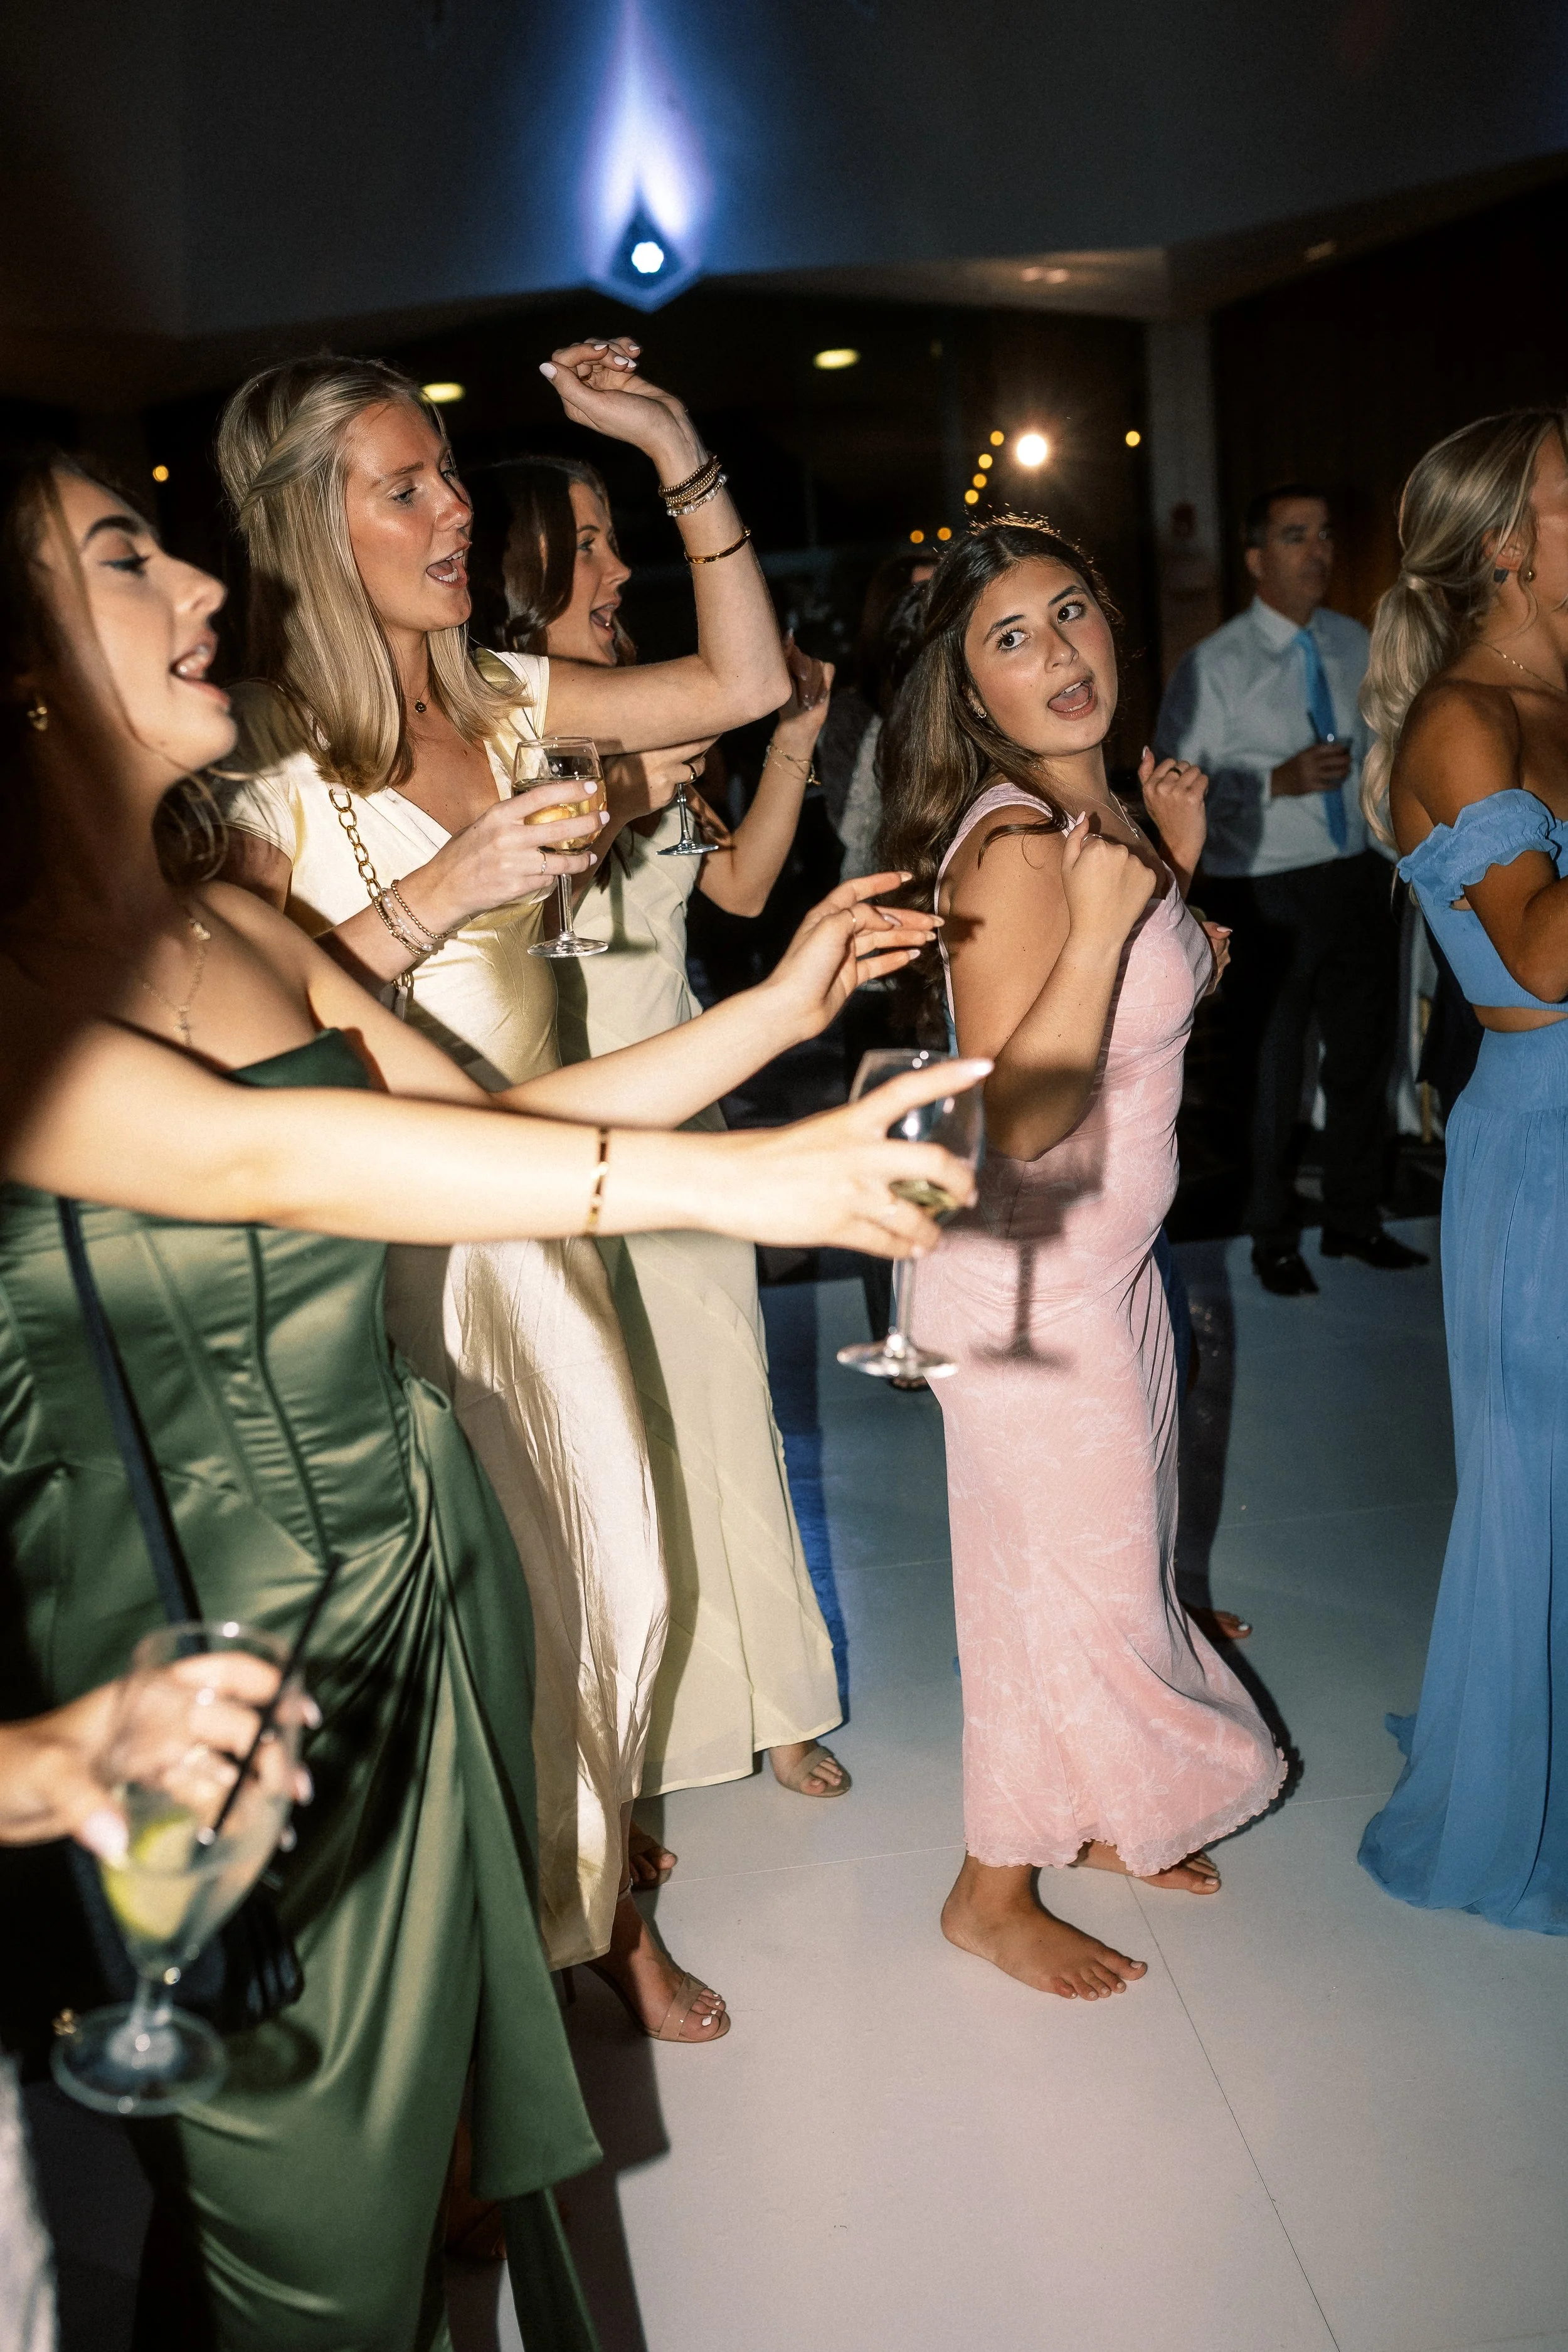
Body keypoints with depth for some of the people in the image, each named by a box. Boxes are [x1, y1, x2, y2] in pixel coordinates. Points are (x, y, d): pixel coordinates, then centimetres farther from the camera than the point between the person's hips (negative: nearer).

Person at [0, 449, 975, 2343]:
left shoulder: (239, 926, 6)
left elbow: (489, 1107, 12)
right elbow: (257, 1157, -34)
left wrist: (776, 1009, 6)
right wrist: (724, 1178, -39)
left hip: (424, 1574, 7)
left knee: (473, 2054, 21)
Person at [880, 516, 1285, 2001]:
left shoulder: (1094, 813, 4)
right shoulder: (1014, 845, -24)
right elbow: (1022, 1117, -29)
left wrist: (1175, 870, 7)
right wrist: (1101, 928, -36)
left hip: (1109, 1263, 9)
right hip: (1028, 1281, -9)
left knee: (1114, 1557, 23)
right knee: (1063, 1581, 6)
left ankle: (1091, 1816, 45)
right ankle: (993, 1894, 28)